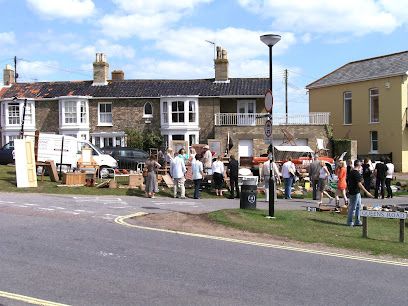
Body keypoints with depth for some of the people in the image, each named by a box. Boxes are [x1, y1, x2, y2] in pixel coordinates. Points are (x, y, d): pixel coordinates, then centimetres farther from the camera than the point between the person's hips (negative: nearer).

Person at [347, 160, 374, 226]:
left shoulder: (351, 172, 10)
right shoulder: (357, 173, -19)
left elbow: (349, 182, 17)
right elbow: (359, 184, -21)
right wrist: (366, 192, -17)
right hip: (355, 193, -10)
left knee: (358, 207, 15)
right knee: (353, 208, -1)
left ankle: (357, 221, 20)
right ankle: (350, 222, 6)